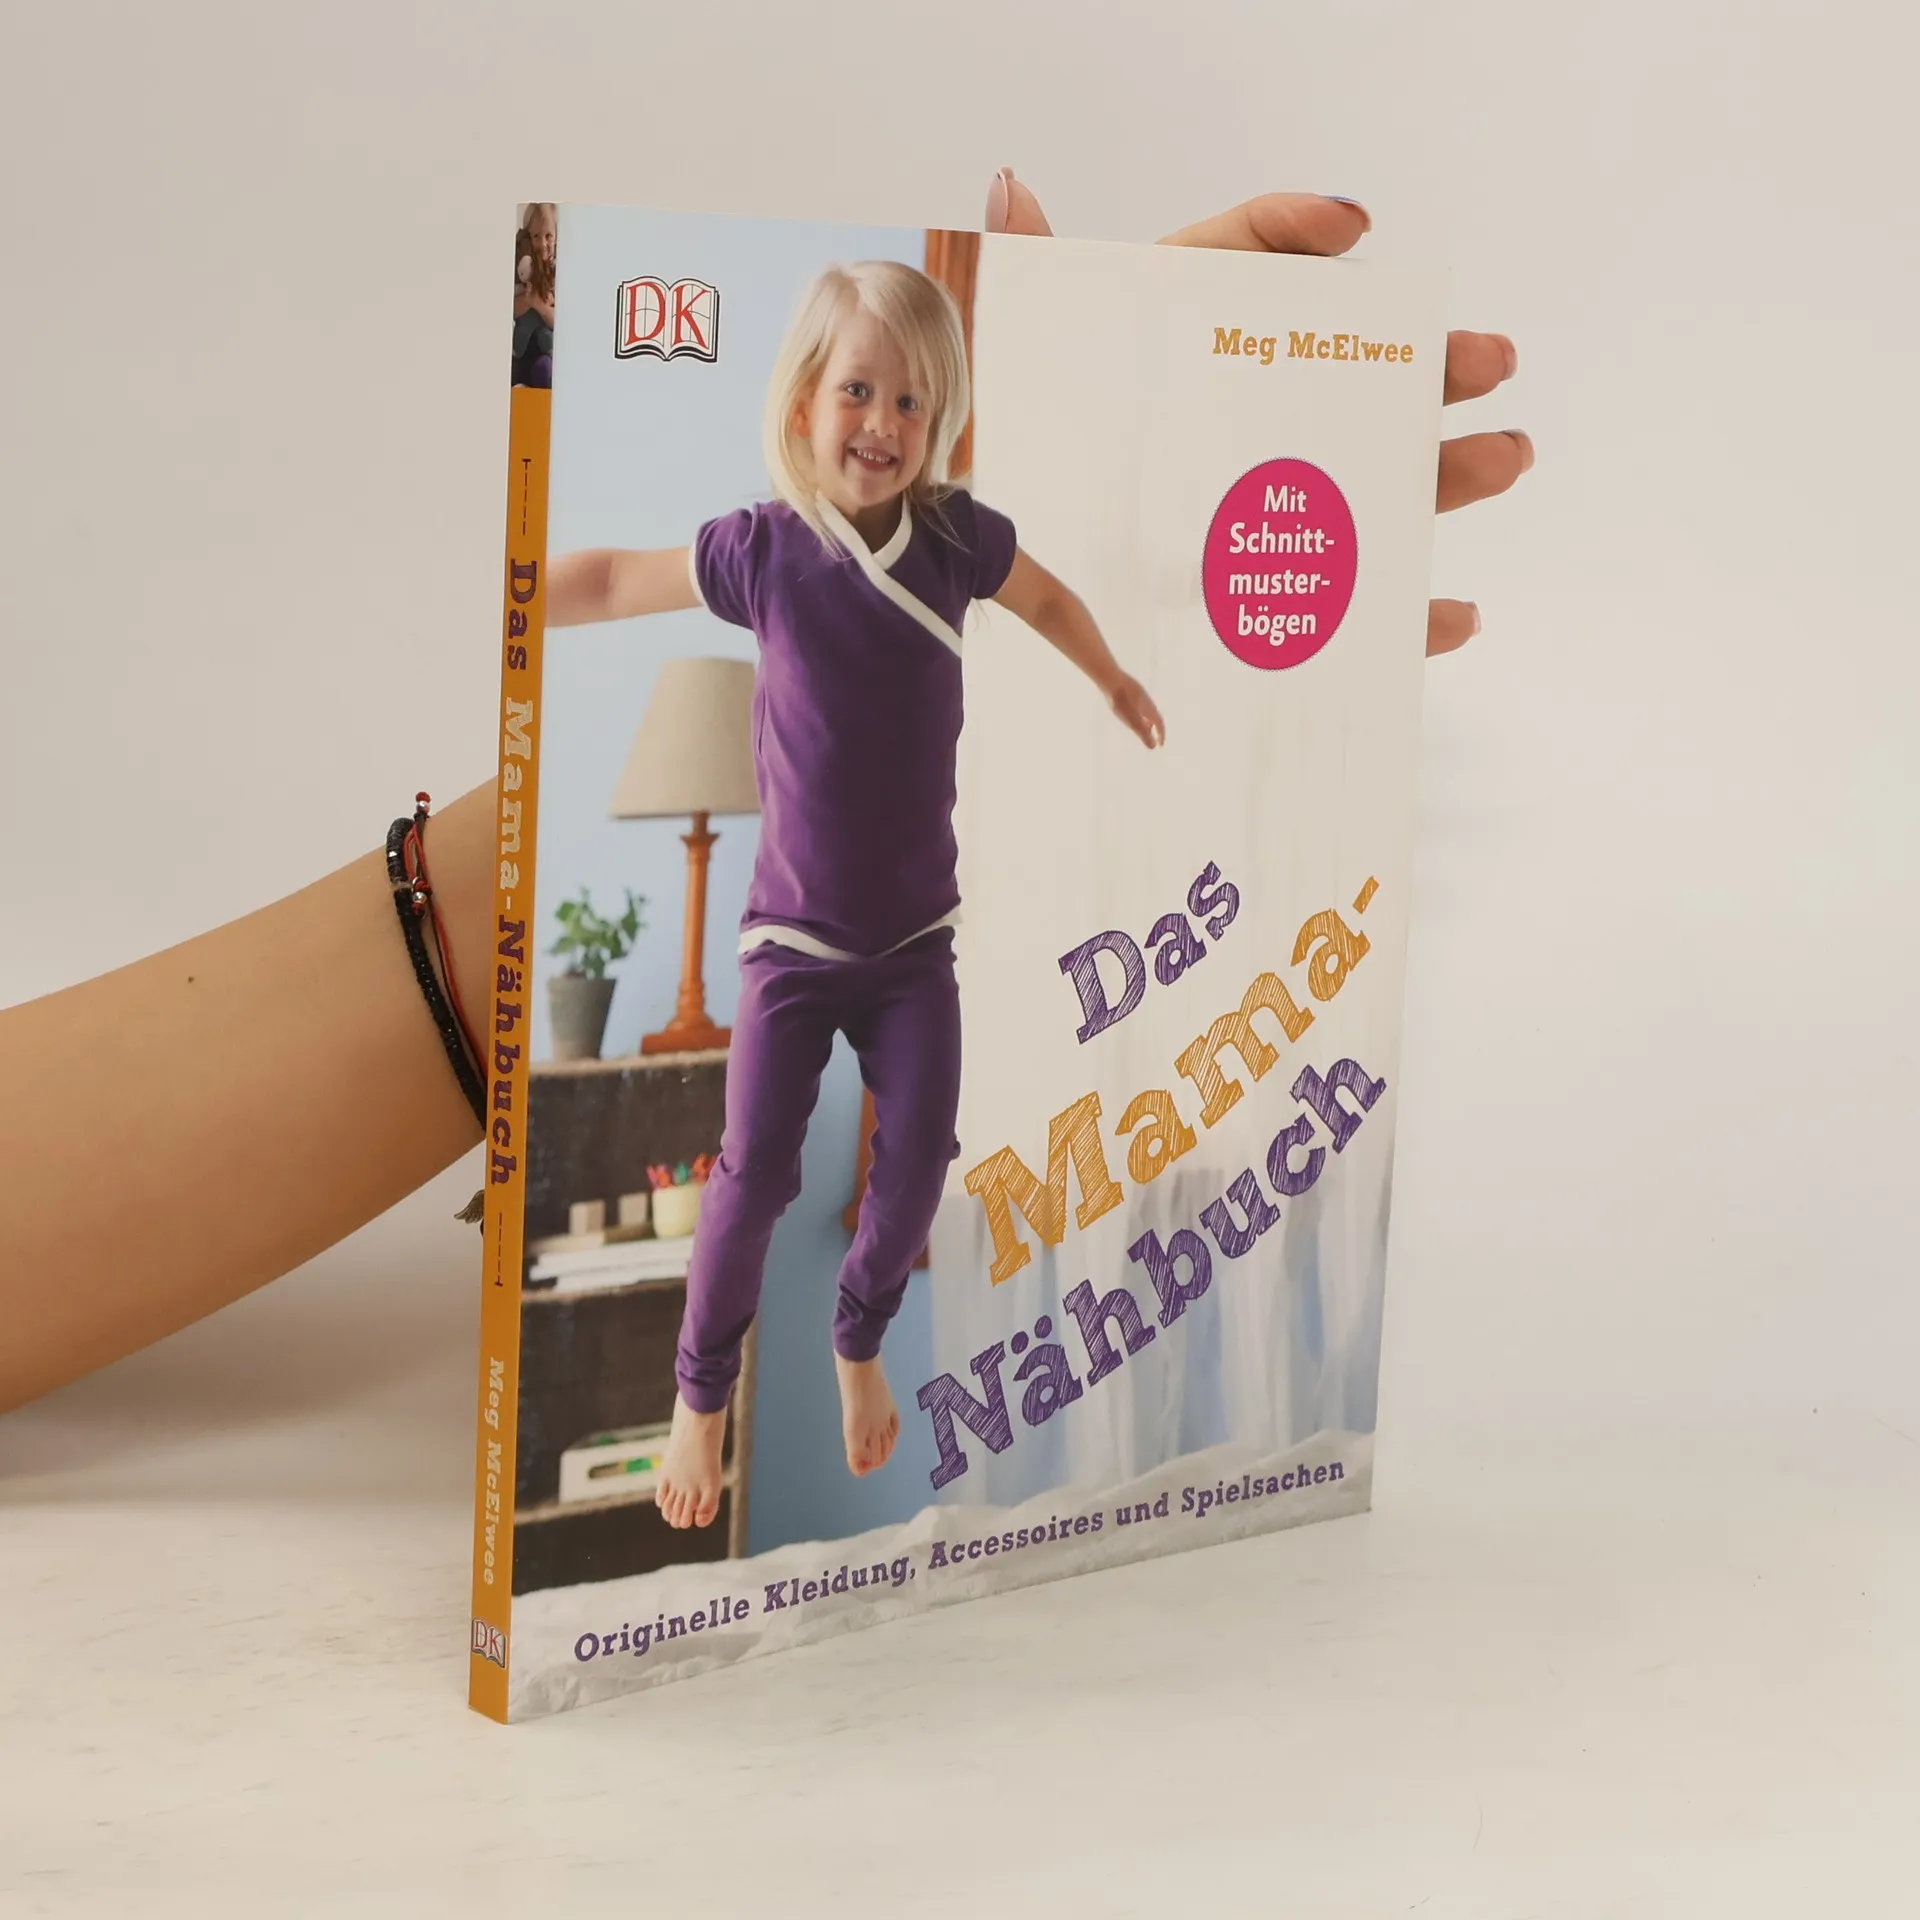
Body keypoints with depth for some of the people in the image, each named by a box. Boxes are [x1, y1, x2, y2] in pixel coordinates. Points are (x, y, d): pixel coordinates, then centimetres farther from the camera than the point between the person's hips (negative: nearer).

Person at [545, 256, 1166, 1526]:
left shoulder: (956, 536, -7)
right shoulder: (765, 550, -11)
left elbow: (1046, 598, 16)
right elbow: (613, 582, 3)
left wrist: (1116, 683, 29)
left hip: (917, 935, 2)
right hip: (793, 937, -2)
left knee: (920, 1156, 2)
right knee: (758, 1169, -6)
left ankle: (860, 1347, 30)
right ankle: (703, 1393, 15)